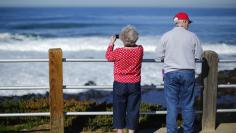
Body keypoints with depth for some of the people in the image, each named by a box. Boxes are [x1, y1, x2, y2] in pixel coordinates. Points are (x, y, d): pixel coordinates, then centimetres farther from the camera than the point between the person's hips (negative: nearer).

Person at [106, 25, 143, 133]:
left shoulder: (118, 52, -17)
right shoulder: (140, 50, -8)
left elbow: (108, 56, 4)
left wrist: (111, 43, 13)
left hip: (120, 85, -2)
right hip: (134, 85, 2)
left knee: (119, 109, 11)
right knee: (133, 109, 9)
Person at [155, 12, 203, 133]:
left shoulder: (166, 36, -2)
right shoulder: (192, 36, -2)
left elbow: (159, 55, -1)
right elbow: (199, 55, 3)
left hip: (171, 73, 0)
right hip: (188, 73, 0)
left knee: (172, 106, 5)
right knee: (188, 105, 11)